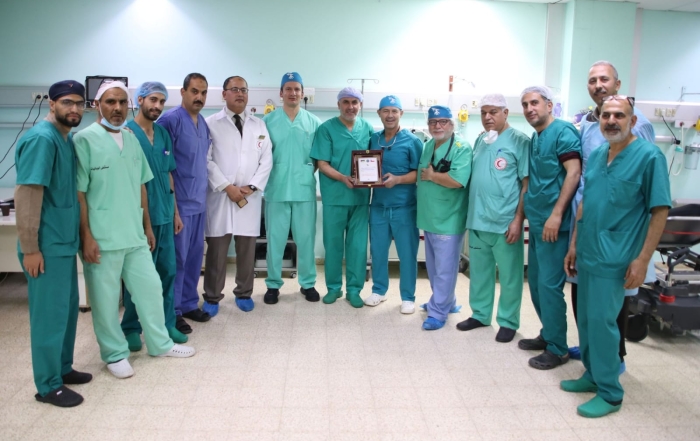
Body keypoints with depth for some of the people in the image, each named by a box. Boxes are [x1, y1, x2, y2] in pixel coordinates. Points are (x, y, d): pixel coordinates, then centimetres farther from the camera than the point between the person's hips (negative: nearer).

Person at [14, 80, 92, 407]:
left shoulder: (67, 138, 10)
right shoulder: (41, 139, -17)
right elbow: (26, 195, -21)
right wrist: (30, 248, -20)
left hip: (65, 240, 9)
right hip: (47, 245, -9)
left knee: (68, 306, 17)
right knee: (50, 312, 1)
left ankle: (63, 368, 33)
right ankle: (48, 385, 15)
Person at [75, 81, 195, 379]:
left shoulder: (132, 139, 10)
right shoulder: (84, 140, -10)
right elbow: (78, 193, -11)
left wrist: (147, 226, 15)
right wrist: (86, 236, -14)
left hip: (135, 234, 6)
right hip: (102, 238, -6)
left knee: (150, 288, 14)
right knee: (106, 299, 7)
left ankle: (160, 343, 31)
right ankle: (115, 354, 25)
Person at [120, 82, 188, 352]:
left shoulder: (163, 133, 9)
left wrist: (175, 211, 13)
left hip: (164, 214, 6)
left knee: (168, 271, 11)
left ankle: (166, 323, 24)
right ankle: (131, 327, 21)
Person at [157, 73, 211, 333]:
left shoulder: (203, 123, 12)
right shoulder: (170, 120, -12)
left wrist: (201, 192, 14)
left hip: (199, 200, 8)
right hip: (179, 202, -8)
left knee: (195, 255, 14)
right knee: (177, 257, 0)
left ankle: (189, 304, 27)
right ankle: (172, 312, 13)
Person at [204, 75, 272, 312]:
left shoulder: (259, 125, 12)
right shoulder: (211, 123, 2)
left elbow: (266, 160, 6)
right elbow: (206, 160, -5)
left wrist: (251, 187, -6)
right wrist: (227, 187, -12)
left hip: (250, 196, 3)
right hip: (220, 195, -3)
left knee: (247, 249, 8)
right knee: (216, 248, 2)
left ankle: (244, 293, 23)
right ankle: (212, 297, 14)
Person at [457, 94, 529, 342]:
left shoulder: (519, 141, -7)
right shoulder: (480, 141, 13)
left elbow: (527, 184, -9)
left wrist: (518, 219, -14)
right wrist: (469, 213, 11)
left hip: (505, 222, -6)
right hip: (477, 220, 6)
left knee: (509, 275, 6)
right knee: (478, 271, 16)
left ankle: (508, 322, 20)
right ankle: (480, 314, 31)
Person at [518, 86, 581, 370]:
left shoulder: (563, 131, -9)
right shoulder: (535, 138, 16)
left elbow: (574, 173, -18)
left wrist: (556, 214, -22)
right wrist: (524, 215, 16)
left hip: (553, 223, -9)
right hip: (537, 222, 9)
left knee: (549, 285, -4)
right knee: (536, 282, 15)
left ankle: (557, 349, 9)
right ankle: (547, 335, 30)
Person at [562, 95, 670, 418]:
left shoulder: (649, 156, -10)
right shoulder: (596, 155, 10)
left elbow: (660, 210, -11)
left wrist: (642, 259, -15)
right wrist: (574, 244, 14)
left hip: (614, 258, -7)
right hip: (587, 254, 7)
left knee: (601, 321, -4)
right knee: (586, 319, 14)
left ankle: (609, 393, 12)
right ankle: (593, 375, 31)